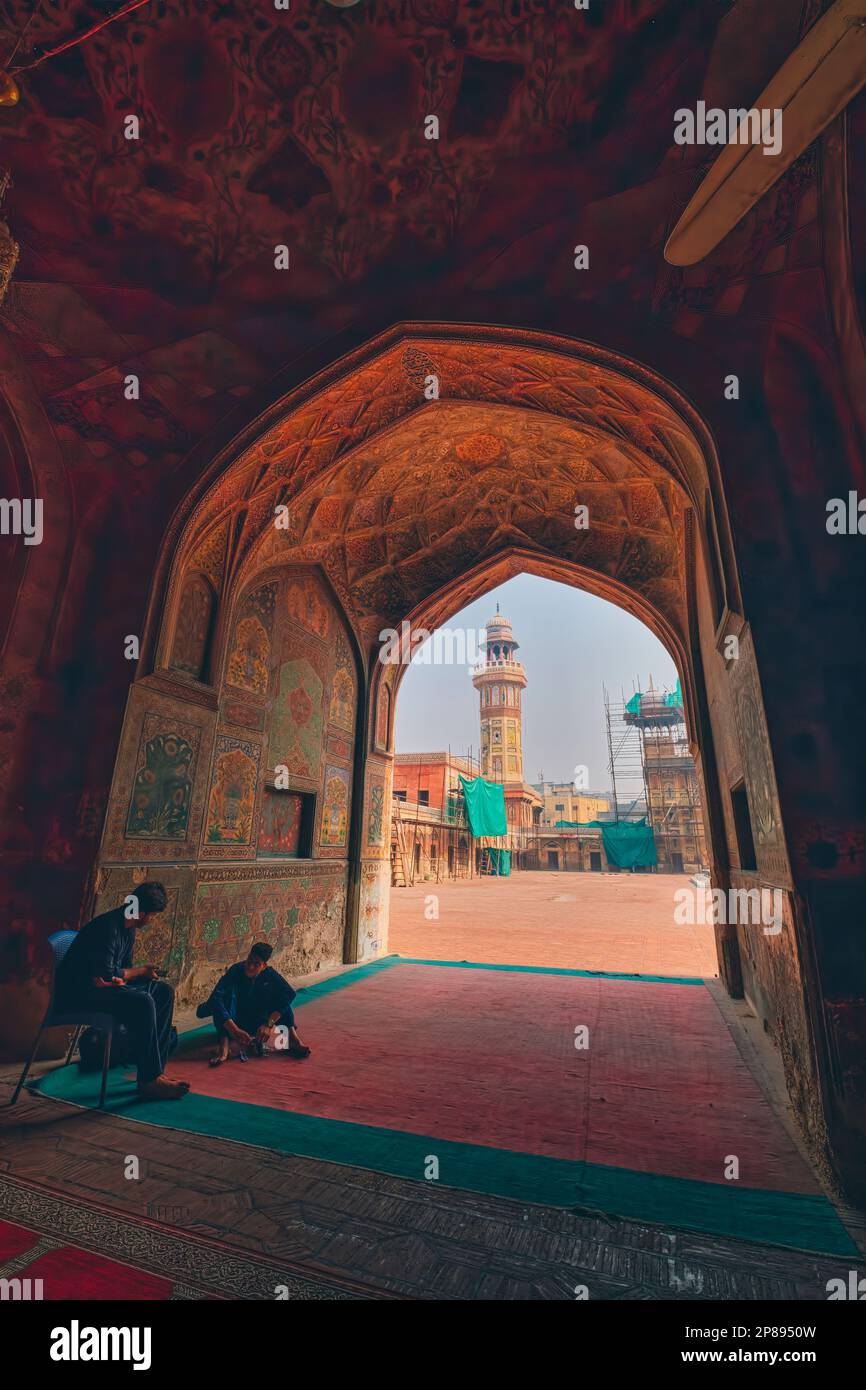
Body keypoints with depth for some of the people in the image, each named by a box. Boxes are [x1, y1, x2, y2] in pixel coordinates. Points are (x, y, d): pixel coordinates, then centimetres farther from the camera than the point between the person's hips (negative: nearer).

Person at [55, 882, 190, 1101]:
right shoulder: (107, 927, -23)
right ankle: (149, 1081, -20)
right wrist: (142, 971, -13)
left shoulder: (129, 929, 7)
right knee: (141, 1002, -30)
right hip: (77, 992, -10)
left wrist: (118, 978, -12)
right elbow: (105, 974, -27)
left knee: (163, 991, 1)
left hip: (103, 985, 10)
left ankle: (156, 1069, 0)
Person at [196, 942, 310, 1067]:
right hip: (234, 1022, -2)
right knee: (228, 990, -29)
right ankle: (223, 1044, -43)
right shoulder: (235, 971, -23)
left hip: (257, 1023, 2)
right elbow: (216, 999, -40)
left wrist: (269, 1024, -38)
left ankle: (292, 1037, -31)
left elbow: (289, 993, -28)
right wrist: (235, 1030, -50)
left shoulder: (269, 973, -15)